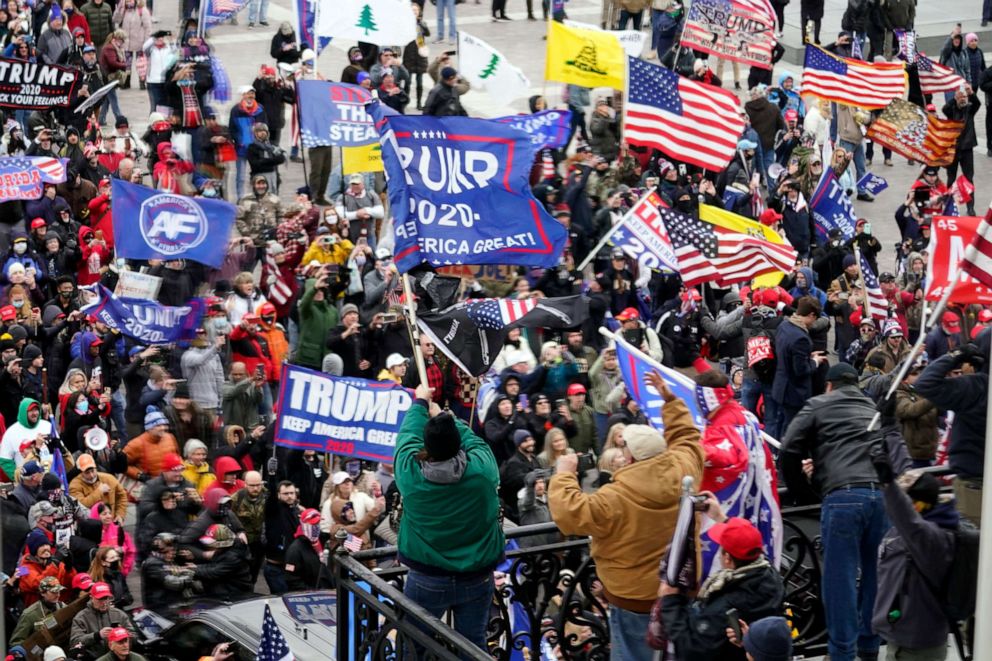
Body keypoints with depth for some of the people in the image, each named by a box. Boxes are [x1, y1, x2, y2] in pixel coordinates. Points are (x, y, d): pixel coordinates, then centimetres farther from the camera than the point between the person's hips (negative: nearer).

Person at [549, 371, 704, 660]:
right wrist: (670, 400, 19)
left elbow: (570, 514, -24)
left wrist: (564, 474, -11)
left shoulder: (617, 498, -27)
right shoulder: (684, 469, -10)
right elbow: (687, 436, 12)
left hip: (636, 597, -6)